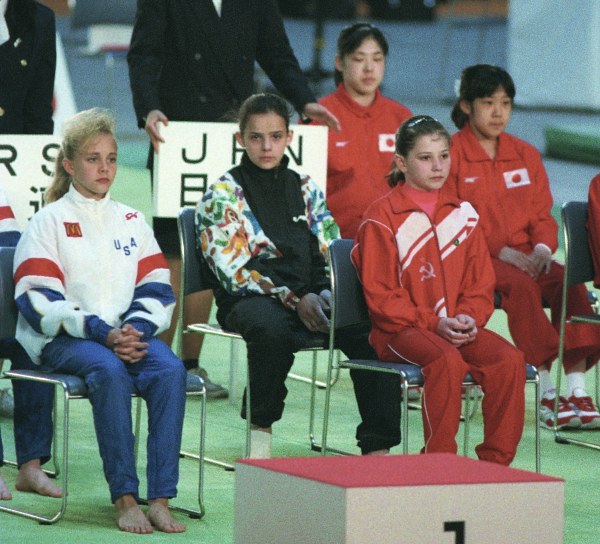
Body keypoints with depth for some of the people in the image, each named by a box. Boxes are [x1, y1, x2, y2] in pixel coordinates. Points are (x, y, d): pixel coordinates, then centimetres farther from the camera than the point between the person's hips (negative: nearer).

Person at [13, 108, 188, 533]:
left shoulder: (132, 221, 19)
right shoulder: (50, 221, 5)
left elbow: (157, 290, 11)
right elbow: (39, 300, -7)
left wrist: (135, 330, -11)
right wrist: (102, 333, -18)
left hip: (129, 333, 4)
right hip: (63, 339, -4)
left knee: (171, 370, -29)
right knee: (109, 371, -37)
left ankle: (160, 498, -33)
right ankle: (125, 498, -36)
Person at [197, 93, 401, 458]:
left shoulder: (306, 189, 18)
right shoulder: (223, 195, 3)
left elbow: (332, 254, 16)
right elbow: (233, 269, -7)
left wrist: (326, 294, -7)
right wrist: (295, 300, -17)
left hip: (310, 296, 4)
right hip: (249, 300, -4)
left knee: (372, 333, -25)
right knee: (271, 328, -41)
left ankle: (378, 448, -25)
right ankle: (260, 430, -18)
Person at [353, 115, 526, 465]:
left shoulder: (463, 215, 14)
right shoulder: (382, 218, -3)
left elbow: (480, 283, 15)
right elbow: (380, 294, -7)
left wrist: (470, 317, -7)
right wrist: (434, 323, -16)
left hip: (459, 327, 5)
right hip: (401, 330, -5)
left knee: (510, 359, -22)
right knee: (447, 361, -36)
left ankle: (496, 460, -15)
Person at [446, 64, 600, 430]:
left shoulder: (525, 155, 17)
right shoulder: (451, 153, -1)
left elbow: (542, 211, 16)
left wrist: (543, 246, -7)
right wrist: (500, 251, -17)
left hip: (523, 256, 5)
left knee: (570, 284, -25)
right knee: (521, 286, -35)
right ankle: (547, 393, -33)